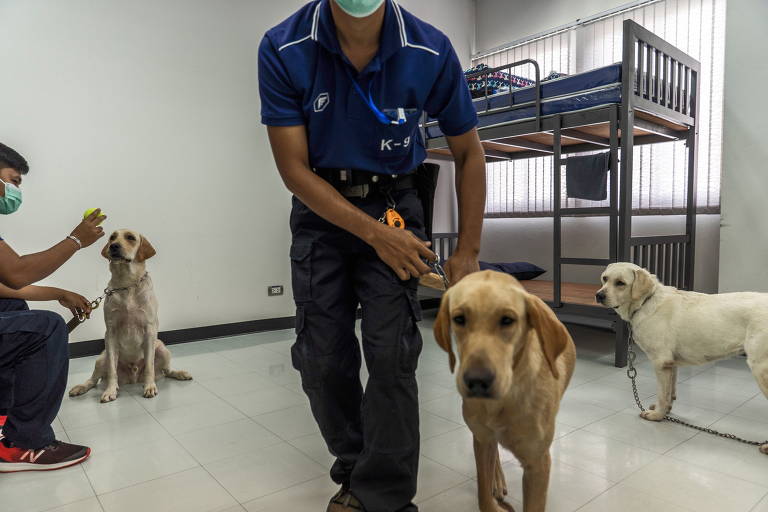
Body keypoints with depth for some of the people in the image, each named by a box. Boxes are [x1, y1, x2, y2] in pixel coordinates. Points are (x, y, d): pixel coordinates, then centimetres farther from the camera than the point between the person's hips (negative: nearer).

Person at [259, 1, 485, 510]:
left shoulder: (431, 51, -14)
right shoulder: (283, 50, -15)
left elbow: (469, 153, -3)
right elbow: (294, 168, -14)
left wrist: (467, 252, -5)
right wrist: (375, 235, -19)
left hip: (393, 204, 0)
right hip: (321, 208, 1)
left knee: (392, 352, -11)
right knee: (322, 356, 2)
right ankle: (355, 469, 27)